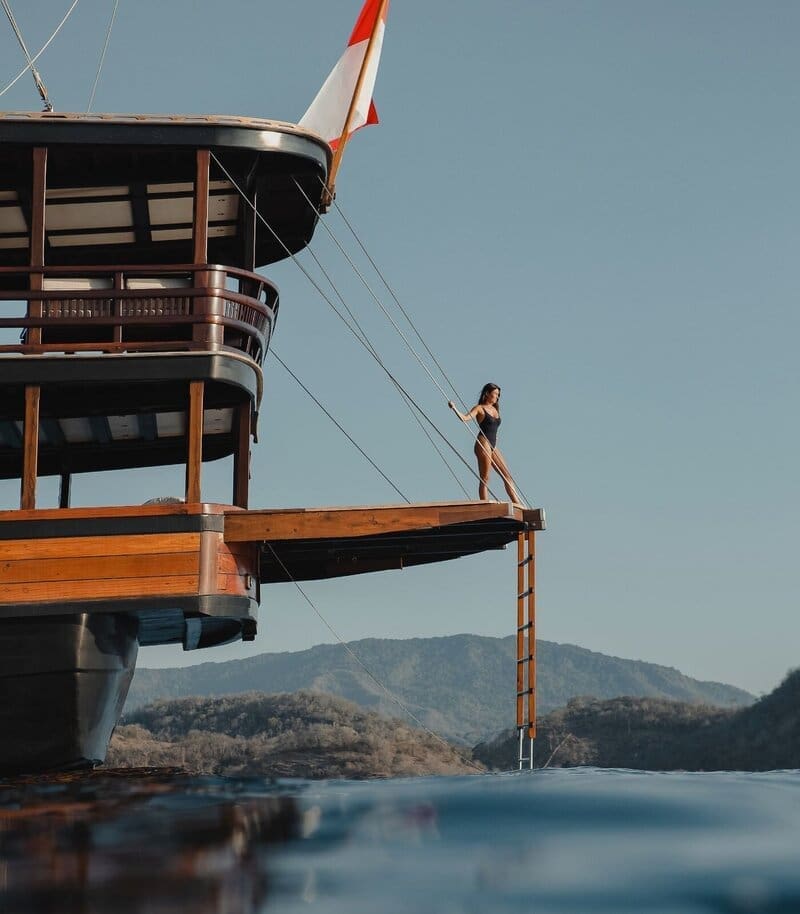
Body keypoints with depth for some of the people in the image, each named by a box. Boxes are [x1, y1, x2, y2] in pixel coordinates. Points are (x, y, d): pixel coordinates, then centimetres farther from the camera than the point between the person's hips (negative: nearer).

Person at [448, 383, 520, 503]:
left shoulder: (495, 409, 19)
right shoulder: (479, 408, -2)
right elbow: (465, 418, -18)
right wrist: (454, 408, -34)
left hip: (493, 446, 8)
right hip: (483, 444, -8)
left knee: (507, 476, 6)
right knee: (485, 479, -9)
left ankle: (518, 505, 9)